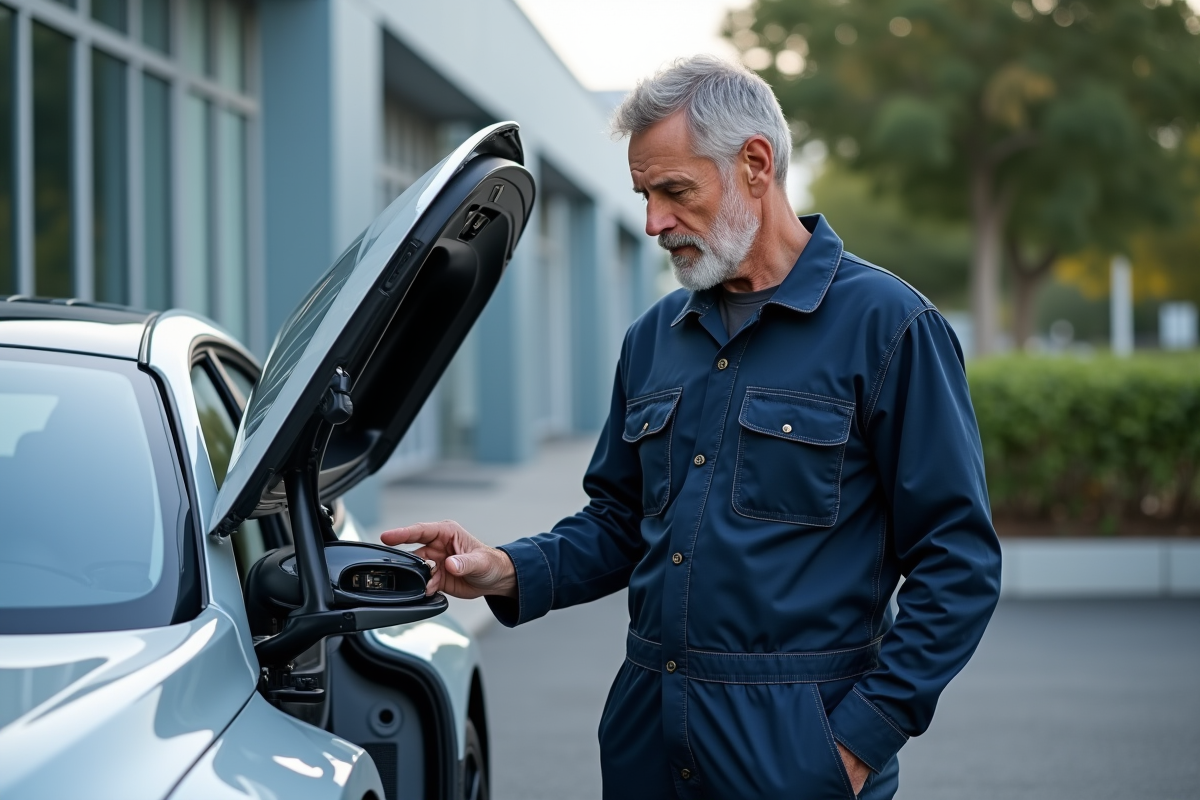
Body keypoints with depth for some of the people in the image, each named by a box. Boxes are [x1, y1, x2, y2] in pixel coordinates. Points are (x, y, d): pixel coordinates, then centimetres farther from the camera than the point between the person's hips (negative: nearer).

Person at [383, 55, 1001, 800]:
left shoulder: (886, 325, -8)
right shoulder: (656, 336, 11)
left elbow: (959, 563, -11)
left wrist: (860, 740, -15)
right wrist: (513, 573, -2)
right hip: (649, 738, 6)